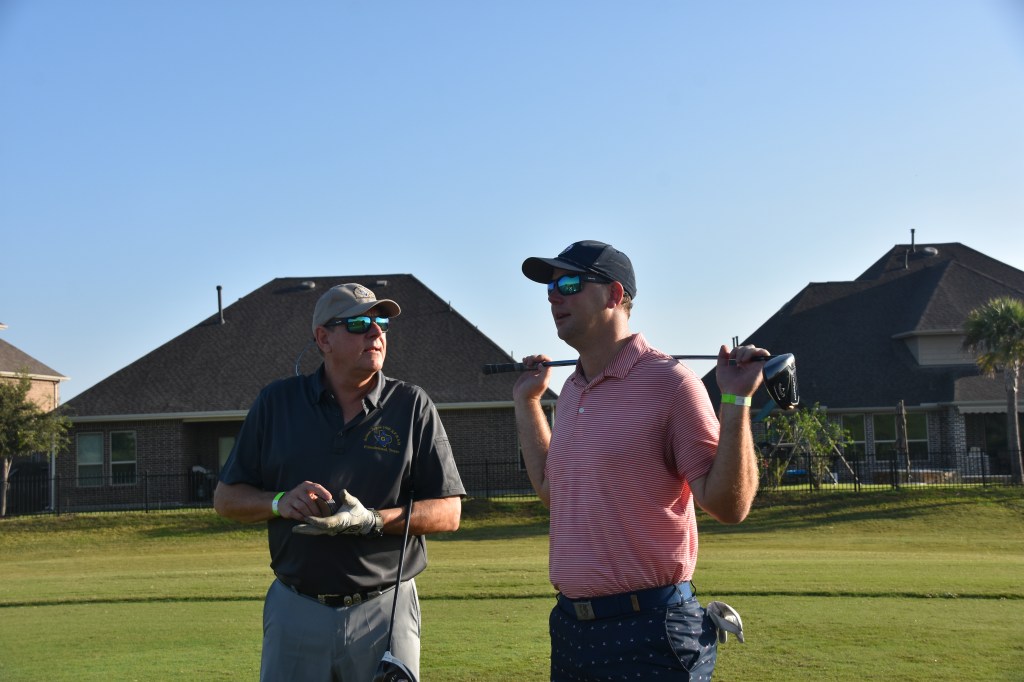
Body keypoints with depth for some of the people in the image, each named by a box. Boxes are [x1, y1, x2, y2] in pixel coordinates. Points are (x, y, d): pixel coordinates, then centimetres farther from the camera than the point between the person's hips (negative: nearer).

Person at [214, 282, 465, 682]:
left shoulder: (412, 406, 1)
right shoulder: (277, 402, 6)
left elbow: (448, 513, -2)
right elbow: (226, 499, 8)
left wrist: (370, 520, -17)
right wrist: (280, 502, -12)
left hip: (386, 610, -1)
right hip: (295, 613, 1)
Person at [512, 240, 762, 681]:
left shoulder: (668, 381, -13)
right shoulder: (571, 390, 10)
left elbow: (729, 506, -14)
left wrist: (735, 400, -22)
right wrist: (527, 403, 21)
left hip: (648, 633, -7)